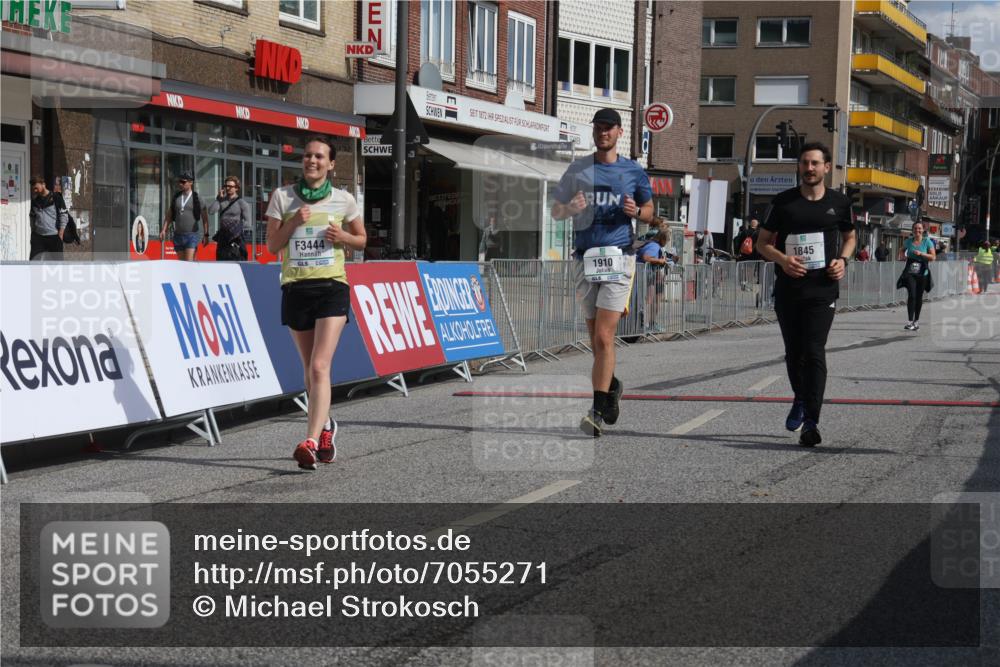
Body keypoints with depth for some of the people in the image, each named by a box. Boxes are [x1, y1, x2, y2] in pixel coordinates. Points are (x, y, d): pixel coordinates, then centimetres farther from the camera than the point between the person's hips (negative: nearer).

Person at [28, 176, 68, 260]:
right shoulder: (34, 201, 11)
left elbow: (64, 216, -5)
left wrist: (60, 234, -10)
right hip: (38, 236, 4)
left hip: (54, 237, -4)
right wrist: (33, 232, 13)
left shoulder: (56, 197, -4)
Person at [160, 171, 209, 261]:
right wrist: (164, 230, 6)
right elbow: (169, 215, 14)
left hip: (192, 234, -5)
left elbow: (204, 218, 1)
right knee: (181, 263, 9)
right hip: (178, 235, 5)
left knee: (189, 262, -15)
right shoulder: (175, 197, 9)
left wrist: (206, 235, -3)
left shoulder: (197, 198, -2)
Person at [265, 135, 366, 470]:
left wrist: (343, 236, -7)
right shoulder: (282, 196, 4)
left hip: (332, 288, -2)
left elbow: (361, 240, 14)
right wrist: (294, 223, -14)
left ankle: (310, 442, -23)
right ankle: (325, 427, 35)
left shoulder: (344, 200, 4)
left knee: (320, 367, -16)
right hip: (295, 288, 2)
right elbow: (272, 246, 2)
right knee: (310, 368, 12)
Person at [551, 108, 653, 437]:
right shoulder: (577, 169, 11)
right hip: (586, 258, 3)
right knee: (595, 340, 8)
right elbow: (555, 211, 14)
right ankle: (611, 387, 34)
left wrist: (635, 211, -6)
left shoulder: (633, 171, 8)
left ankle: (599, 412, -13)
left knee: (603, 338, -13)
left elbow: (649, 212, 18)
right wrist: (571, 208, -9)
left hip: (619, 256, -3)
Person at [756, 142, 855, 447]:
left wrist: (843, 260, 0)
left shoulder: (839, 202, 5)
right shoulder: (783, 202, 3)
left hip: (822, 289, -2)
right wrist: (782, 259, -13)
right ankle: (800, 399, 40)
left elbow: (849, 237, 21)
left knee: (814, 352, -13)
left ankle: (811, 422, -14)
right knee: (793, 351, 13)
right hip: (788, 289, 2)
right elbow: (763, 242, 7)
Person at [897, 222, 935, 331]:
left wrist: (921, 253, -18)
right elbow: (902, 250, 28)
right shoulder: (908, 242, 6)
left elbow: (933, 257, -6)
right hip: (910, 273, 0)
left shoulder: (927, 242, 0)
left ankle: (916, 320, 23)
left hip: (922, 273, 0)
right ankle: (910, 321, -19)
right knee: (911, 295, -15)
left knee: (919, 297, 9)